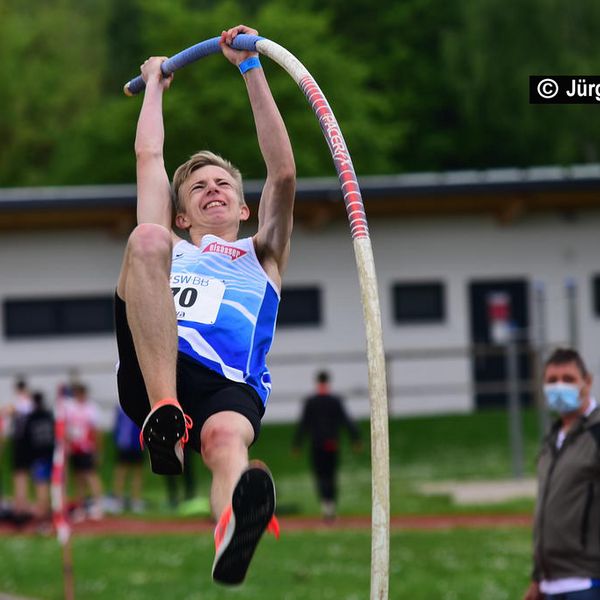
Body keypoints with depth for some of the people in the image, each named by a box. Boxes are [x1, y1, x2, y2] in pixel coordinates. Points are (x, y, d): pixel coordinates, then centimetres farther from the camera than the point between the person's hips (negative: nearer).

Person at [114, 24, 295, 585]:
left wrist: (251, 69, 22)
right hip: (149, 373, 0)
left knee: (226, 438, -40)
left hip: (231, 386, 0)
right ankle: (164, 419, -41)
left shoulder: (261, 256, 35)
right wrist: (155, 83, 50)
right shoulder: (173, 249, 38)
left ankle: (232, 537, -79)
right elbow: (148, 155, 38)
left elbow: (283, 173, 24)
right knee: (146, 239, -24)